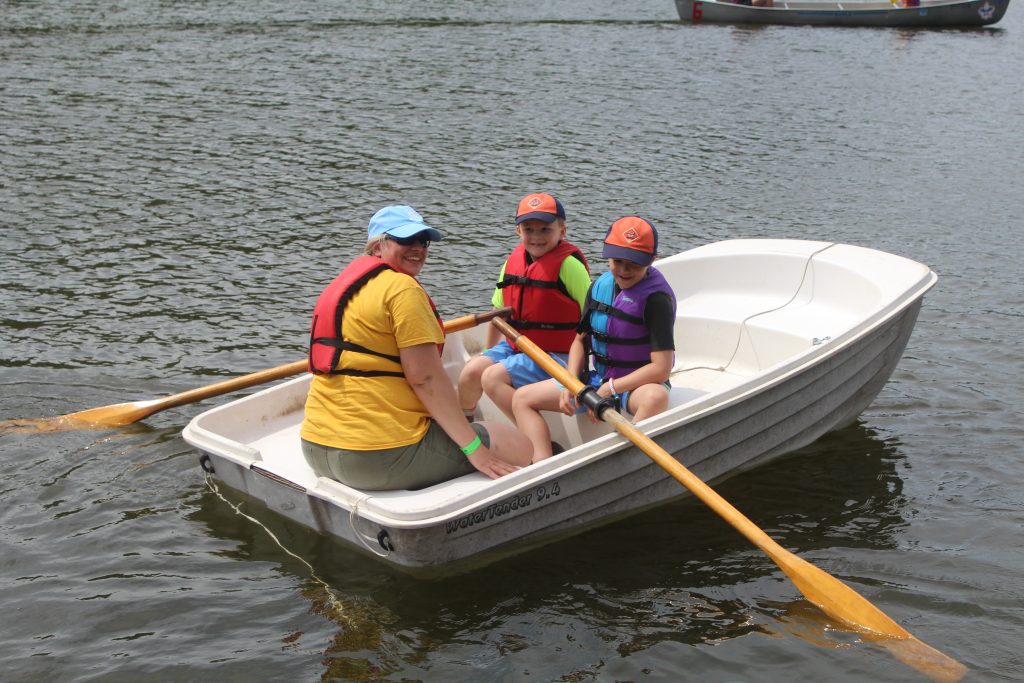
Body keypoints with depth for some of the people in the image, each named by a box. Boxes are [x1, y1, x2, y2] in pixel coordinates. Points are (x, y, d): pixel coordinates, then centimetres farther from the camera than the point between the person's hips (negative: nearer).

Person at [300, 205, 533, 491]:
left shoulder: (343, 283, 16)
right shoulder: (403, 288, -12)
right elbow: (426, 378, -17)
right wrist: (474, 449, -13)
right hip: (381, 454, -10)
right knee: (519, 447, -3)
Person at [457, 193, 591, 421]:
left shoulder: (568, 264, -16)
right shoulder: (514, 259, 5)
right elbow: (499, 309, 16)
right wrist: (488, 351, 22)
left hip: (555, 354, -7)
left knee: (493, 377, -22)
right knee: (471, 372, -7)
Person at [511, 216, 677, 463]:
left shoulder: (656, 297, -19)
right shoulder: (600, 286, 0)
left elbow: (661, 368, -24)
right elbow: (581, 340, 11)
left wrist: (609, 389, -20)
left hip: (637, 385, -7)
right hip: (595, 379, 7)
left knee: (656, 397, -43)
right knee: (522, 398, 1)